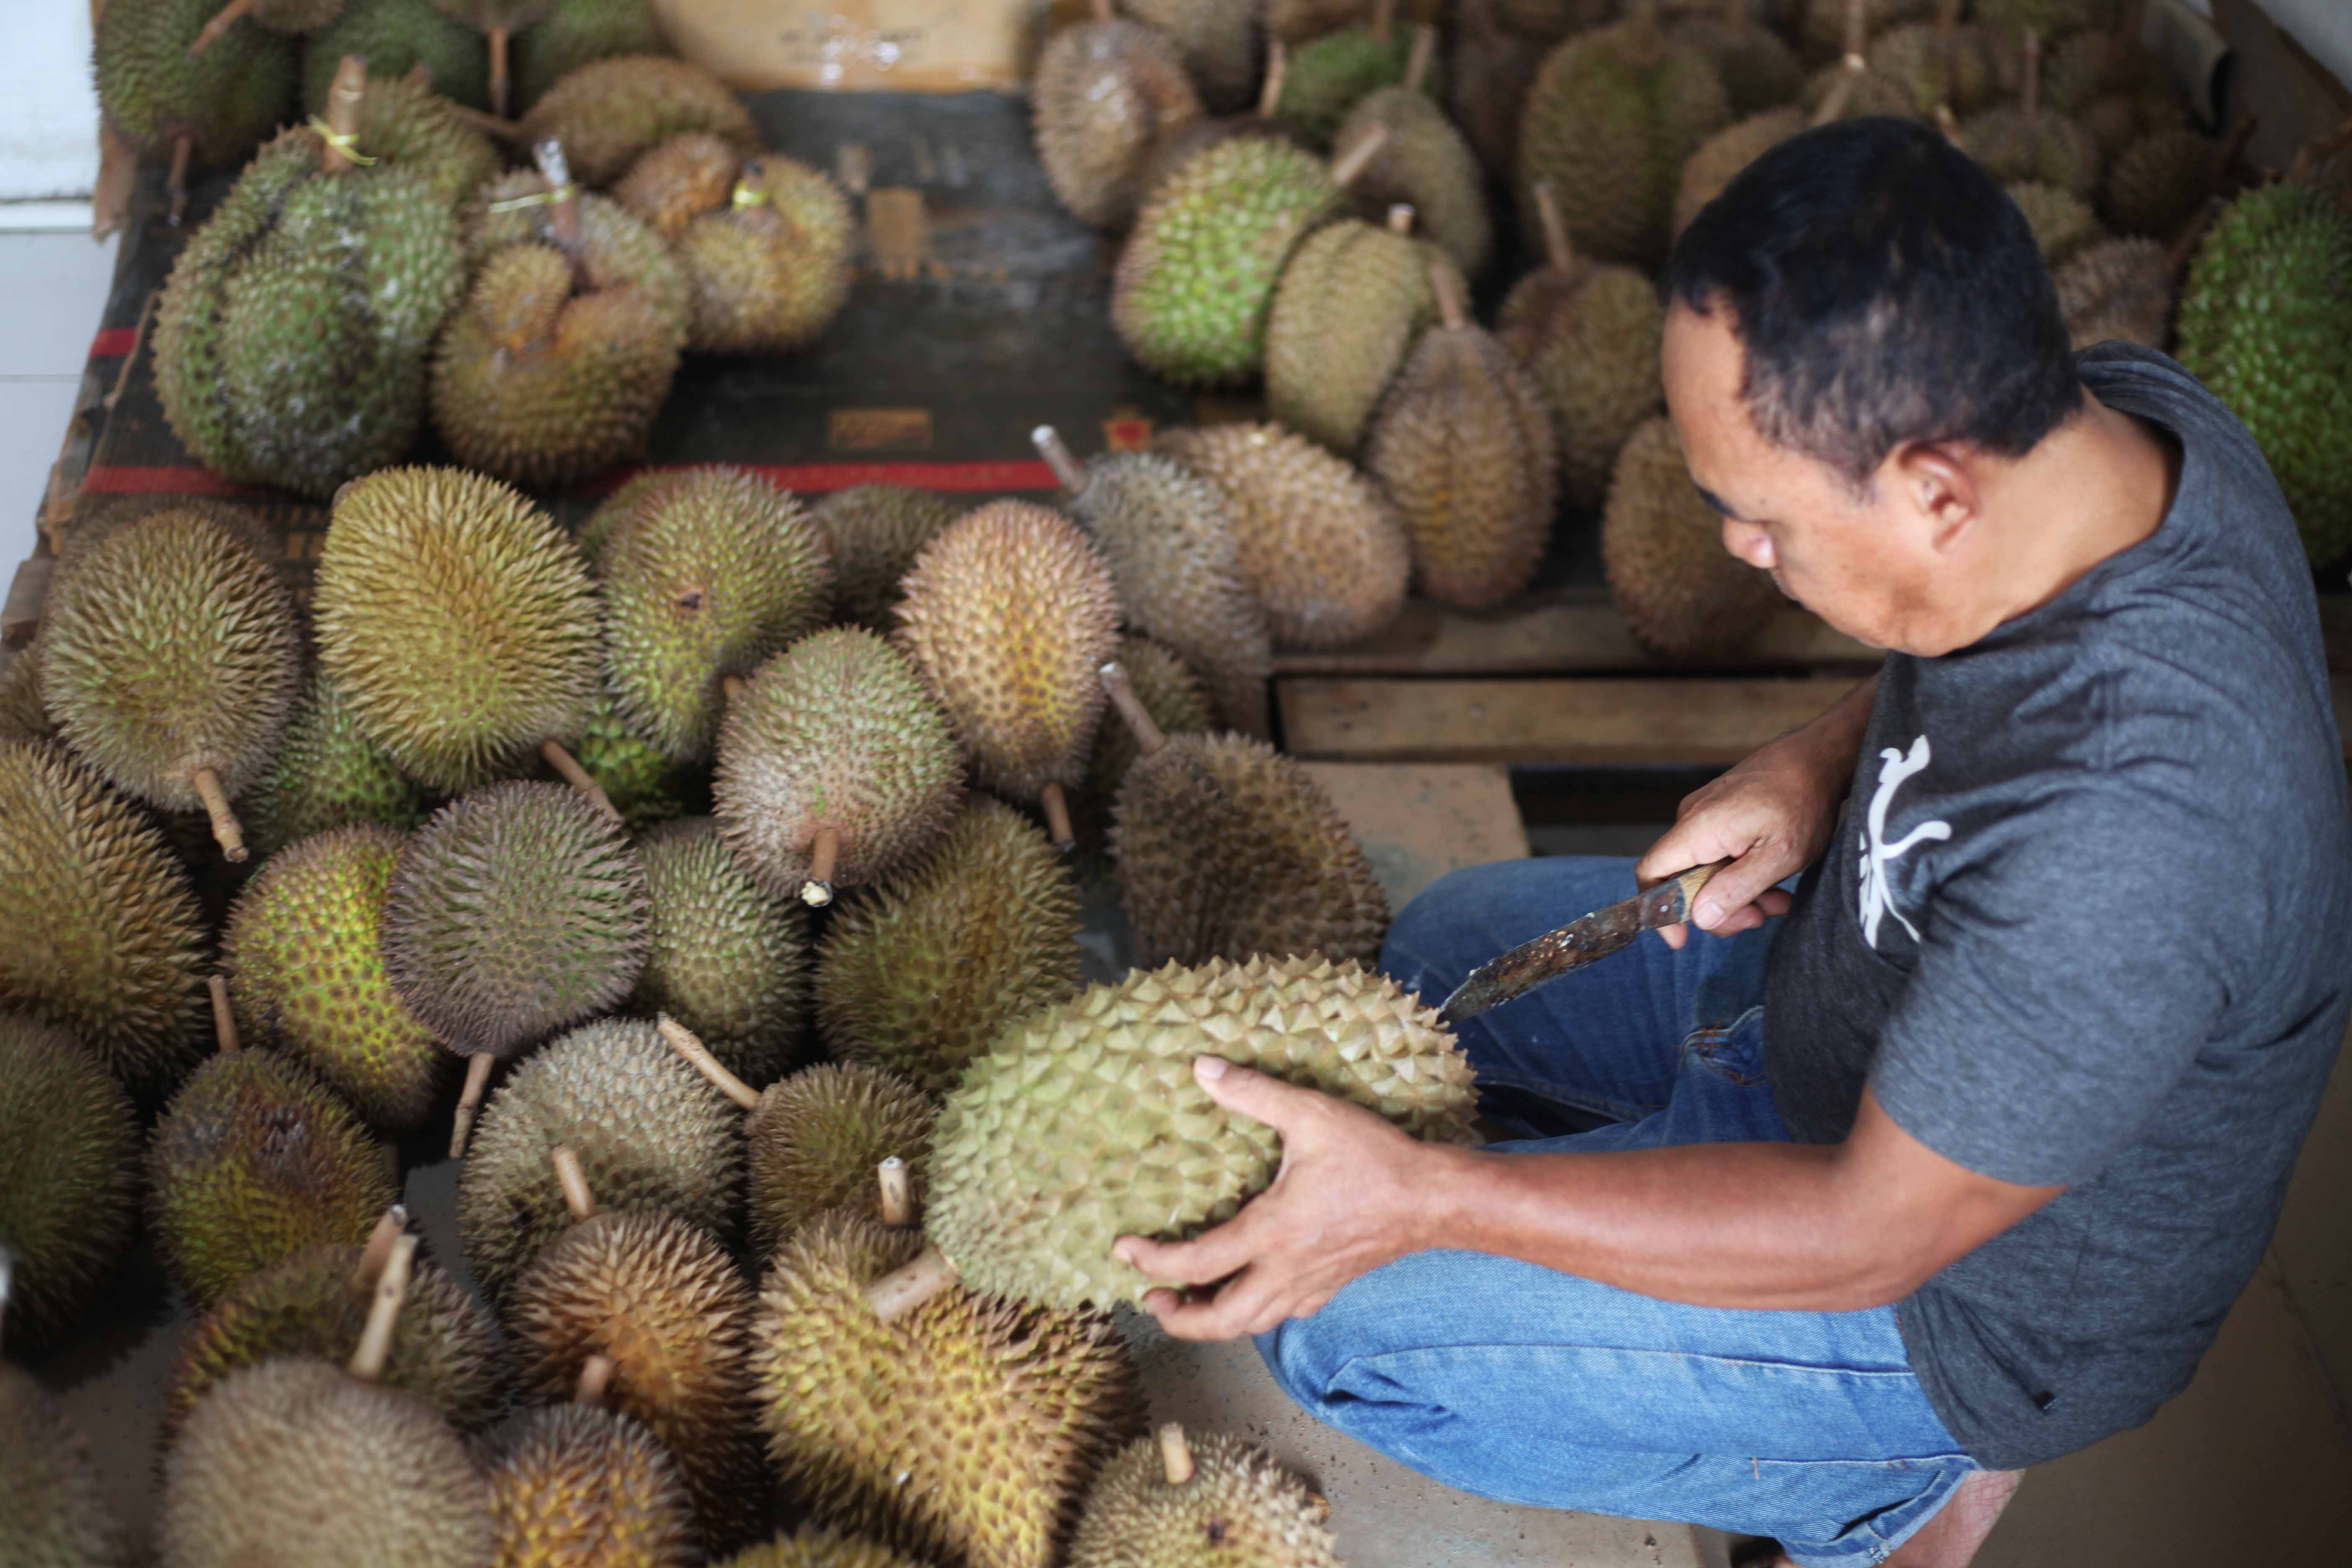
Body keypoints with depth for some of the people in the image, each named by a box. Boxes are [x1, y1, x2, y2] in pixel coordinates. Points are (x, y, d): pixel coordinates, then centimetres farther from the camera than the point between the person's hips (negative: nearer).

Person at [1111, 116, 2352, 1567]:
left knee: (1336, 1320, -10)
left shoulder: (2127, 836, -42)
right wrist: (1822, 762, -11)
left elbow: (1873, 1237, -29)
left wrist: (1420, 1193, -30)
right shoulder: (2115, 409, -17)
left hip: (1968, 1299, -8)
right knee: (1450, 948, 20)